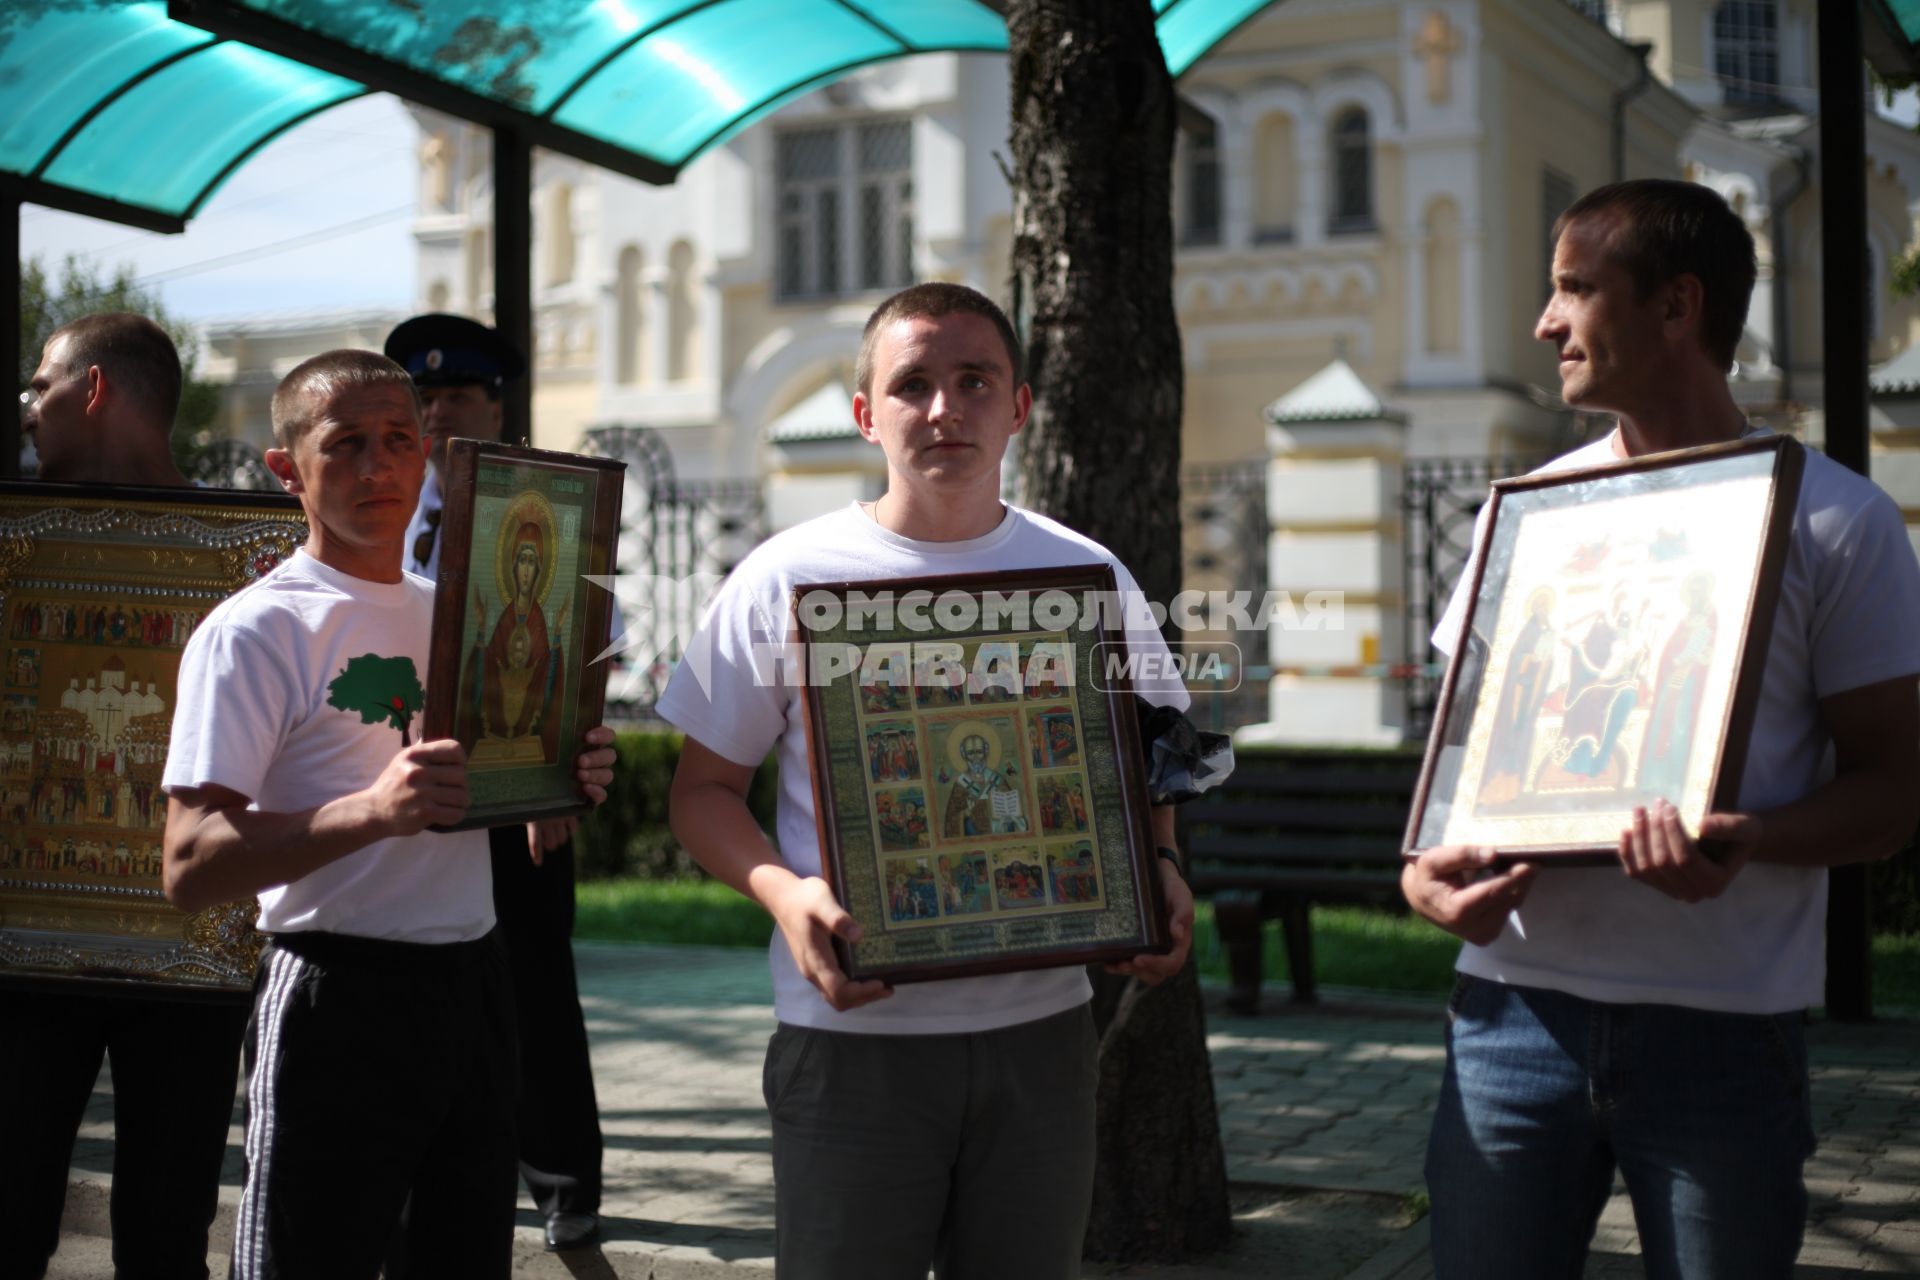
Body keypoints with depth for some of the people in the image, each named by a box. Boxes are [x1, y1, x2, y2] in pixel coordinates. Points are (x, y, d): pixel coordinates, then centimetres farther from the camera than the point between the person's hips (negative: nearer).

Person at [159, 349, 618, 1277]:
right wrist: (373, 810, -30)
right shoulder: (256, 630, -9)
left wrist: (571, 776, 1)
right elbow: (191, 868, -17)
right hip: (339, 998, -6)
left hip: (471, 987, 6)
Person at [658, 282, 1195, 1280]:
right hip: (852, 1035, -2)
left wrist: (1159, 877, -6)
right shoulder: (785, 580, -3)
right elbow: (704, 788, 2)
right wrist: (782, 892, -17)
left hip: (1041, 1027, 3)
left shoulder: (1088, 579, 4)